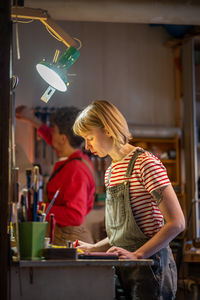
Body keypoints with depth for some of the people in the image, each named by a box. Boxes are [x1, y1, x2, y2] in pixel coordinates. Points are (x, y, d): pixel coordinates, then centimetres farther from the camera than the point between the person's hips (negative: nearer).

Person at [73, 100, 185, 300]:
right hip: (122, 270, 8)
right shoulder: (110, 172, 15)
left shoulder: (145, 163, -11)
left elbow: (176, 223, -17)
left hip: (149, 267, -7)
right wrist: (93, 248, 7)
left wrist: (137, 255, -22)